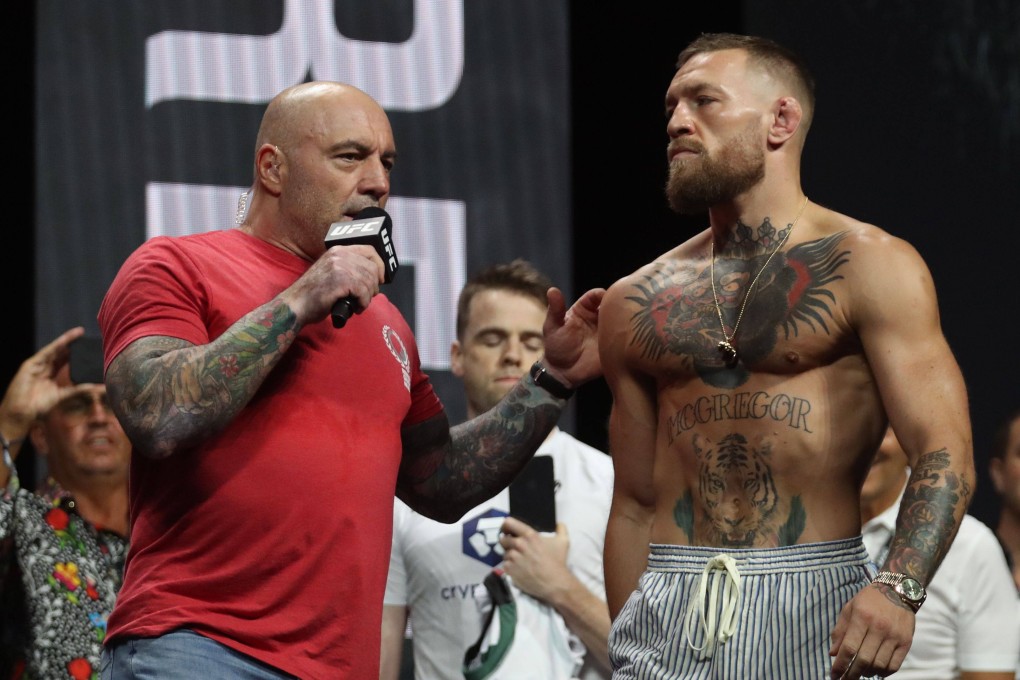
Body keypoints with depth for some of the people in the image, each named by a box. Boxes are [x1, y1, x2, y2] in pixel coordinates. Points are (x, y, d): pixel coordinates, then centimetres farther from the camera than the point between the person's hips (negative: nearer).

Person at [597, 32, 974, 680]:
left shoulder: (869, 266, -1)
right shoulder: (635, 305, 13)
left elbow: (945, 453, -10)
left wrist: (899, 587, -25)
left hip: (813, 603, -3)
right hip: (667, 612, 3)